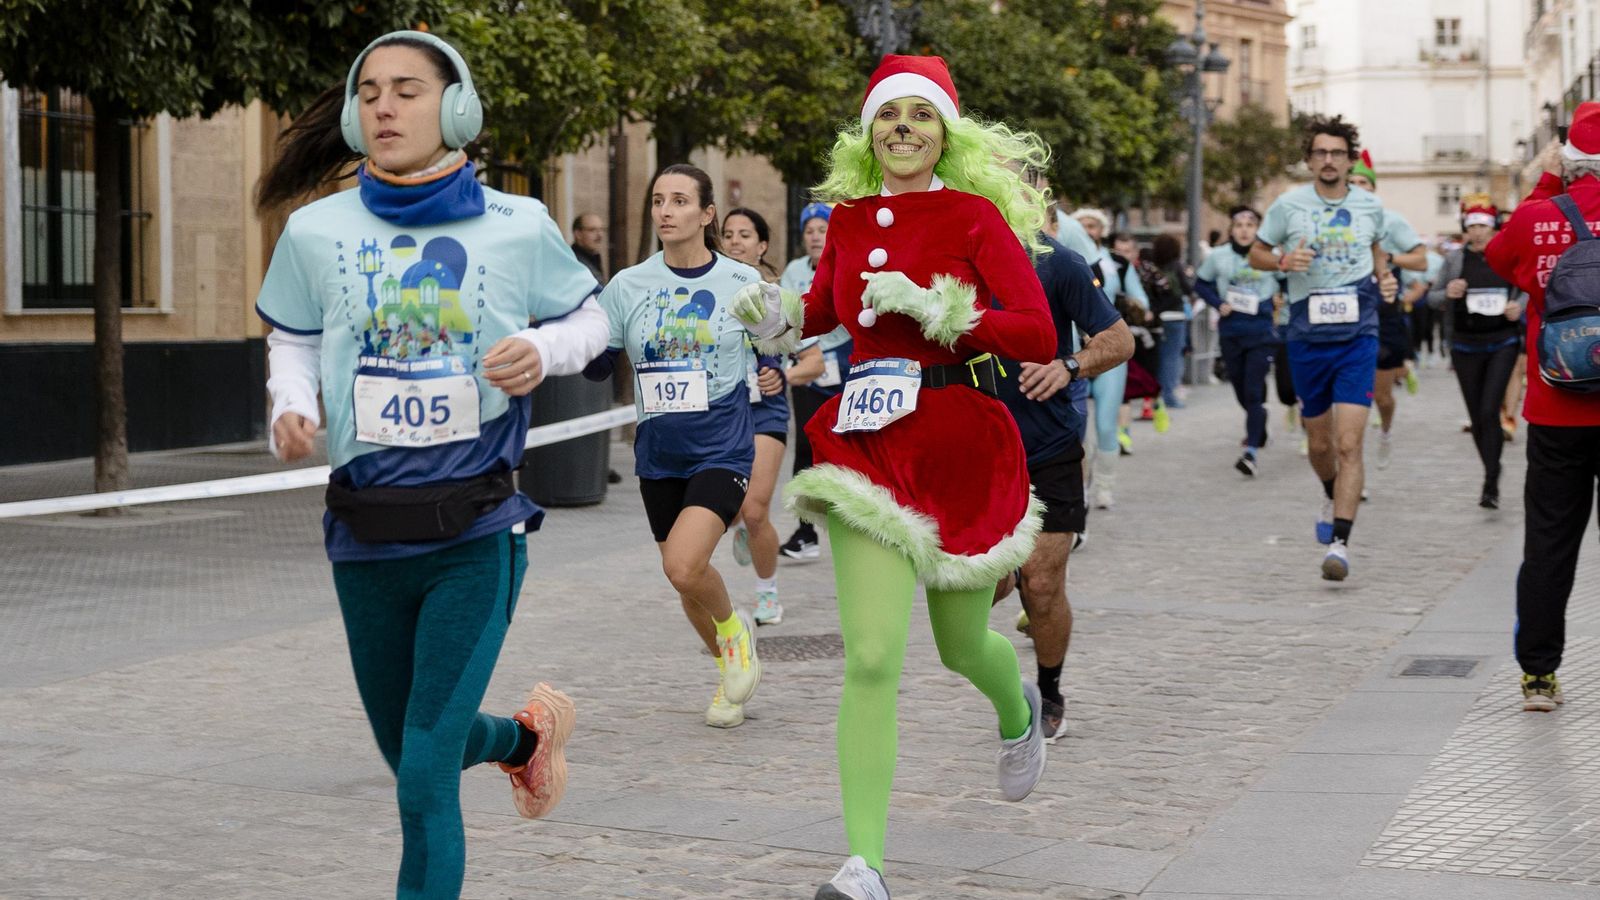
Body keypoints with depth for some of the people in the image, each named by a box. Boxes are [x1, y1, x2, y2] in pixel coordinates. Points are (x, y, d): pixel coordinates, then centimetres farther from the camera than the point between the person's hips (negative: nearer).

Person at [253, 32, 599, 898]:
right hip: (365, 538, 3)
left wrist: (543, 350, -11)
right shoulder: (317, 231, 0)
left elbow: (588, 317, 11)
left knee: (425, 782, -10)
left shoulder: (517, 227, -4)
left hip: (474, 535, -3)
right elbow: (291, 342, 13)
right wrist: (292, 406, -8)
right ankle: (528, 733, 53)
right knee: (410, 752, 20)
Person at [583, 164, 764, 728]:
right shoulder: (629, 286, 2)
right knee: (684, 576, 13)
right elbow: (597, 366, 5)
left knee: (684, 566, -22)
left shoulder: (741, 283, -3)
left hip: (722, 448, -4)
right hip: (659, 453, 4)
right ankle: (732, 670, 38)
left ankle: (734, 629, 10)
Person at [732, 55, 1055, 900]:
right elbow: (823, 307, 26)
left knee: (962, 646, 16)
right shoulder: (848, 219, 6)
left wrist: (934, 307, -21)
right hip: (867, 443, 2)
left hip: (961, 445, -2)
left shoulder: (974, 216, -5)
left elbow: (1039, 335, -13)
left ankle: (1018, 715, 54)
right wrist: (778, 316, 4)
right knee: (870, 658, -12)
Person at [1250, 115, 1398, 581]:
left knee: (1348, 443, -13)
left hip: (1358, 337, -1)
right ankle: (1332, 496, 47)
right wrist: (1284, 260, -12)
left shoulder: (1370, 206, 3)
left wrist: (1384, 276, 3)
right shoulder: (1289, 205, -2)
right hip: (1307, 338, 1)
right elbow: (1256, 253, 9)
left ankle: (1340, 542, -12)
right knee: (1319, 444, 14)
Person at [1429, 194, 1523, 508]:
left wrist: (1520, 306, -12)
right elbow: (1433, 298, 8)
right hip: (1466, 344, 3)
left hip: (1502, 343, -2)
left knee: (1489, 412, -14)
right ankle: (1493, 475, 24)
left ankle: (1490, 485, -12)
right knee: (1477, 417, 7)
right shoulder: (1455, 259, 1)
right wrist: (1448, 293, -14)